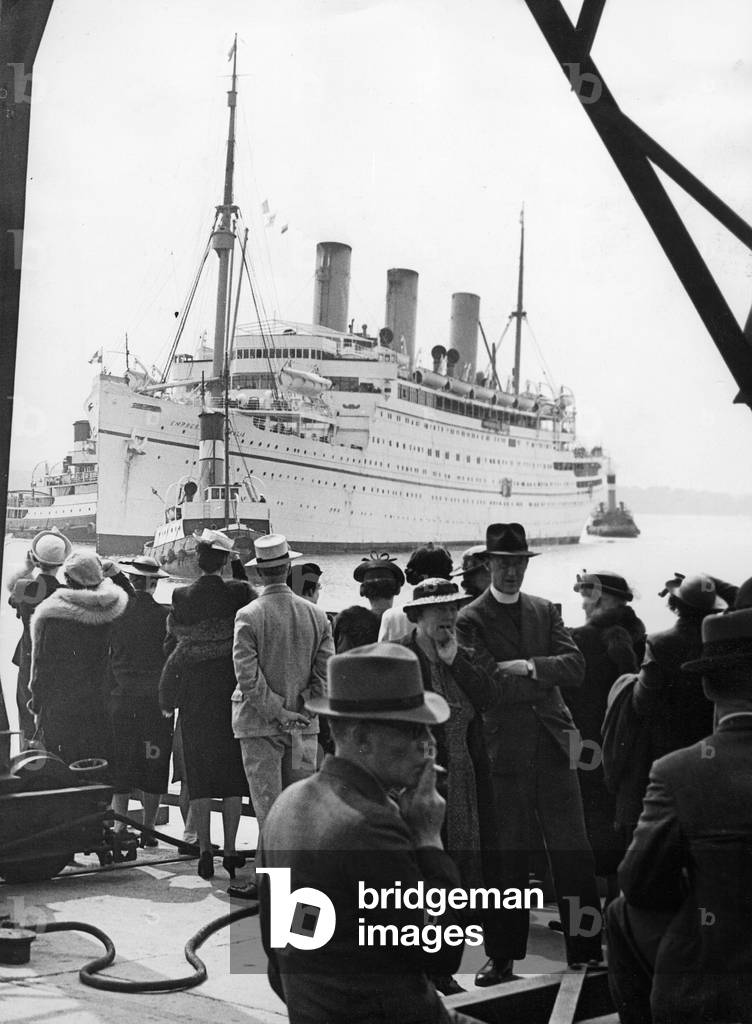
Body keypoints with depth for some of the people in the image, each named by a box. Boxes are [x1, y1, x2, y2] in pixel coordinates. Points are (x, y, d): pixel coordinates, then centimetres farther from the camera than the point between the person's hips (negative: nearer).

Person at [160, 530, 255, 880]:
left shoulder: (181, 597, -3)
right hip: (233, 693, -1)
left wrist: (167, 699, 10)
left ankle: (204, 850, 7)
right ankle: (230, 851, 10)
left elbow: (173, 644, 2)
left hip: (193, 696, 1)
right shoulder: (240, 593, -9)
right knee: (233, 773, 9)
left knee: (199, 776, 9)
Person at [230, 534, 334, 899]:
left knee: (269, 805, 1)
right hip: (304, 724, 4)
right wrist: (301, 708, 1)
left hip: (260, 723, -4)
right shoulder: (315, 614, 1)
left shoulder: (248, 616, -11)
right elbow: (326, 671, 0)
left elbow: (248, 677, -15)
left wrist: (277, 712, -9)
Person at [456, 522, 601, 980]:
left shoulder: (546, 611, 12)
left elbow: (576, 668, 0)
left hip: (553, 744, 4)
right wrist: (547, 678, -9)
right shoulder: (471, 620, -2)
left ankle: (586, 947, 17)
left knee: (574, 851, 6)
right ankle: (504, 956, 15)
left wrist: (529, 667, -14)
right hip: (504, 750, -4)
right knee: (508, 856, 4)